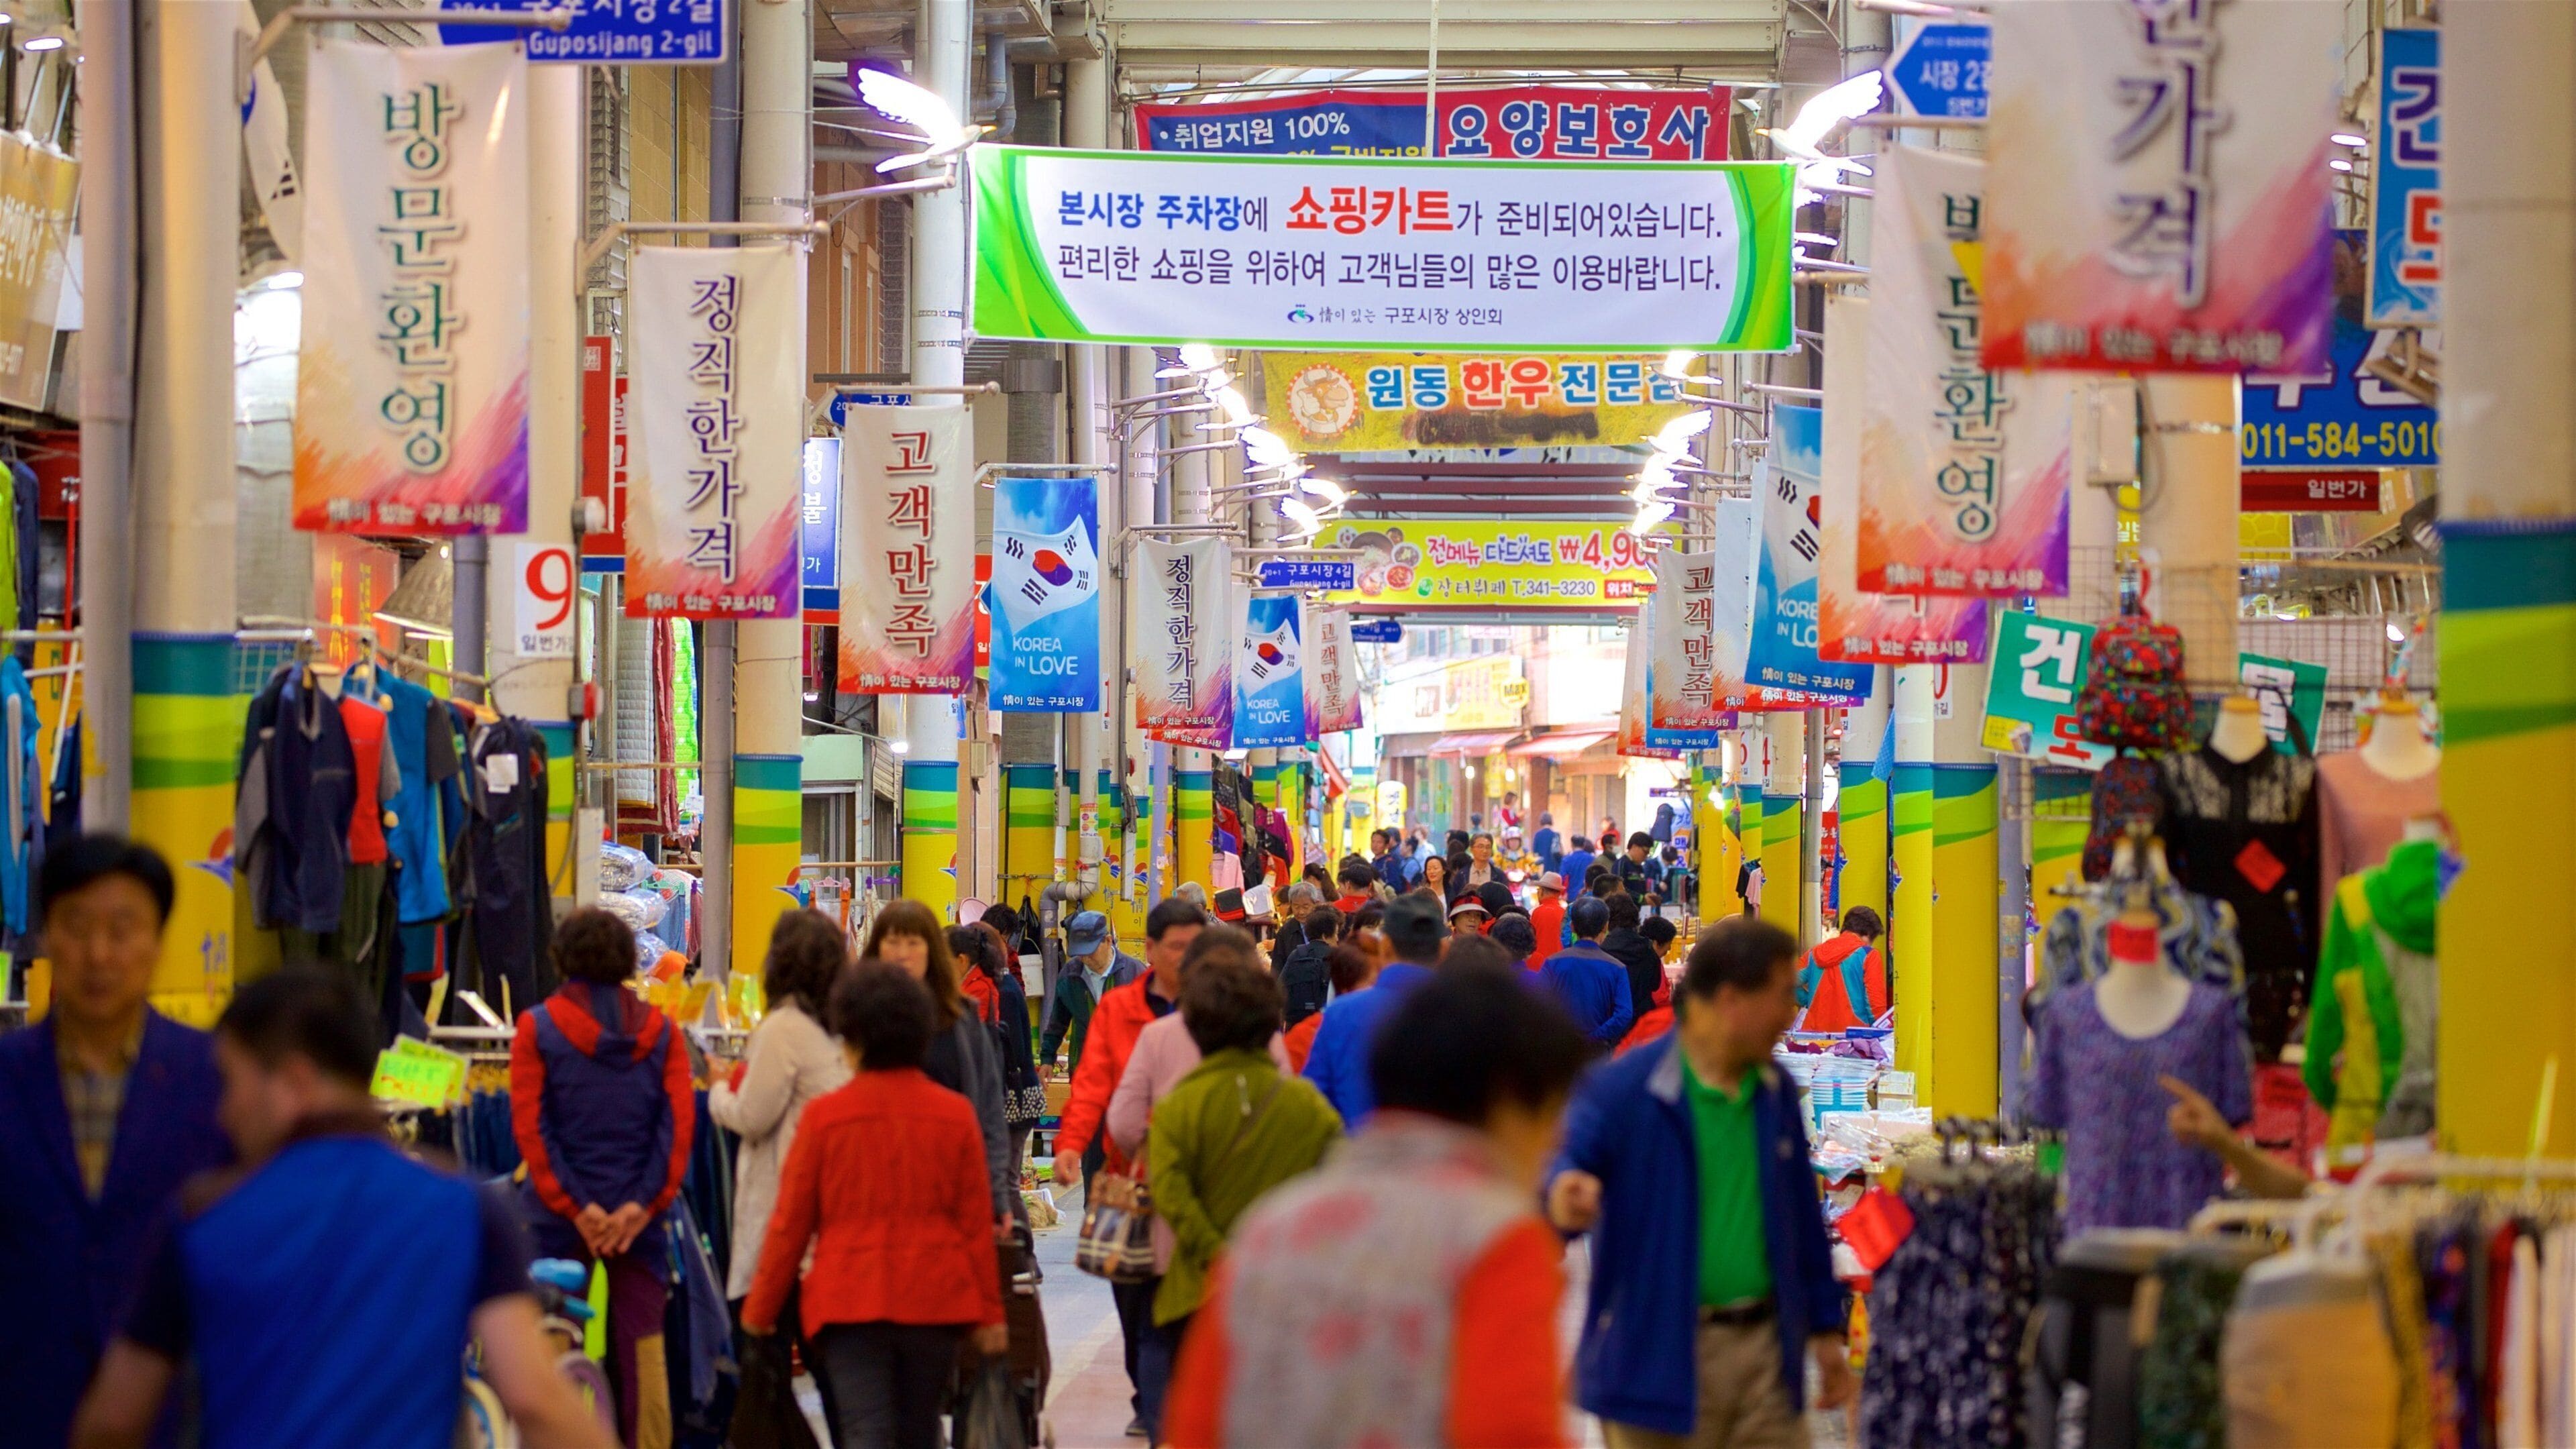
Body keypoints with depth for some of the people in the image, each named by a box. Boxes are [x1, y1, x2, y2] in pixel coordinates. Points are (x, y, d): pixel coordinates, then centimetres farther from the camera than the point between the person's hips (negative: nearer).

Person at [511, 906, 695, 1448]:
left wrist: (575, 1207, -10)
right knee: (641, 1347, 4)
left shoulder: (538, 1027, -1)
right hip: (639, 1217, 2)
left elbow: (530, 1127, -8)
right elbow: (679, 1121, -4)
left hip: (564, 1216, -2)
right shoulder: (661, 1029, 5)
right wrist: (643, 1205, -9)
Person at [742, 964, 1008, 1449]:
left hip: (849, 1300, -2)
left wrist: (760, 1307, 12)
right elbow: (976, 1222, 3)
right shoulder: (955, 1114, 0)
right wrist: (988, 1312, 12)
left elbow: (790, 1223, 1)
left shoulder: (824, 1116, -5)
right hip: (935, 1300, 2)